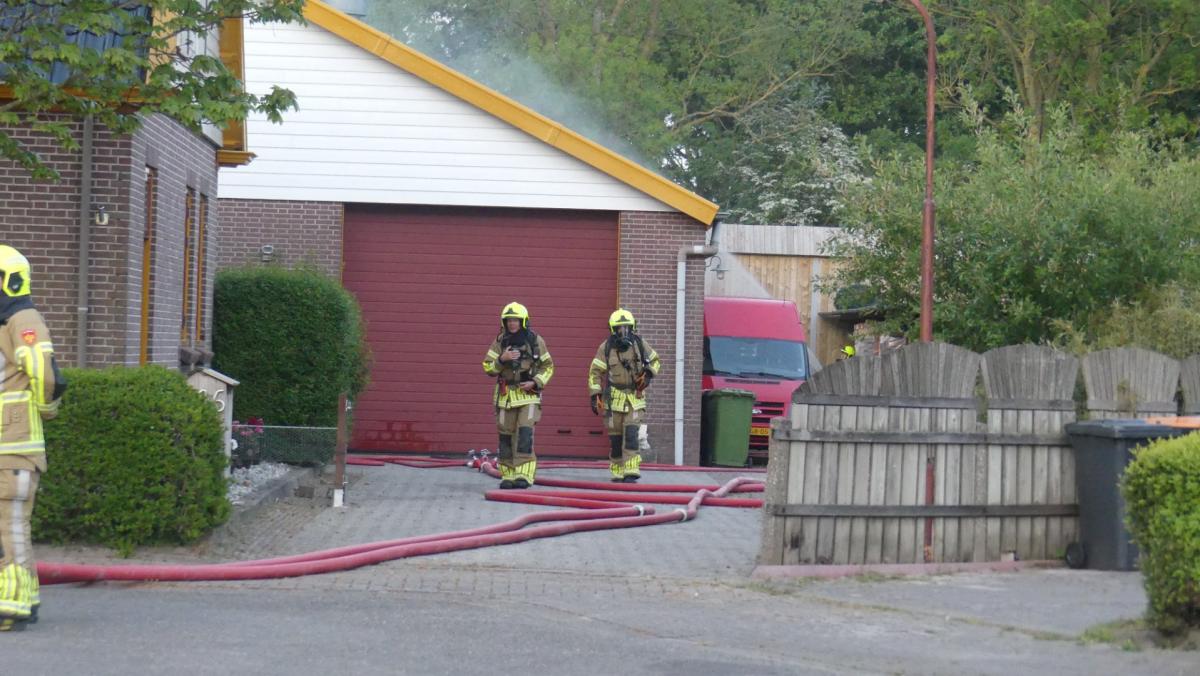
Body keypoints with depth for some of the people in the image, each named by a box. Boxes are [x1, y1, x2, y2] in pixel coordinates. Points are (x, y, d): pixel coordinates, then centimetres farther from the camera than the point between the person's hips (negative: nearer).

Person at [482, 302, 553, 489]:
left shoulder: (536, 341, -1)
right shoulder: (500, 342, 3)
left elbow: (548, 366, 7)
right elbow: (488, 367, 3)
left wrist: (535, 383, -9)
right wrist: (502, 359, -16)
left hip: (528, 395, -3)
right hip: (505, 396, 3)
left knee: (525, 434, -15)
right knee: (506, 436, 4)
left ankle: (523, 475, -17)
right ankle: (507, 475, 12)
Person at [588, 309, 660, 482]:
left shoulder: (639, 344, -1)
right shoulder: (606, 348, -5)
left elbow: (655, 361, 14)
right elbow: (595, 372, -2)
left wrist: (648, 374, -5)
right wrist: (595, 395, -9)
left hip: (635, 397, 0)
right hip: (614, 396, 0)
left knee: (631, 433, -13)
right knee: (615, 437, 5)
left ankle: (631, 472, -17)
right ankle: (618, 471, 19)